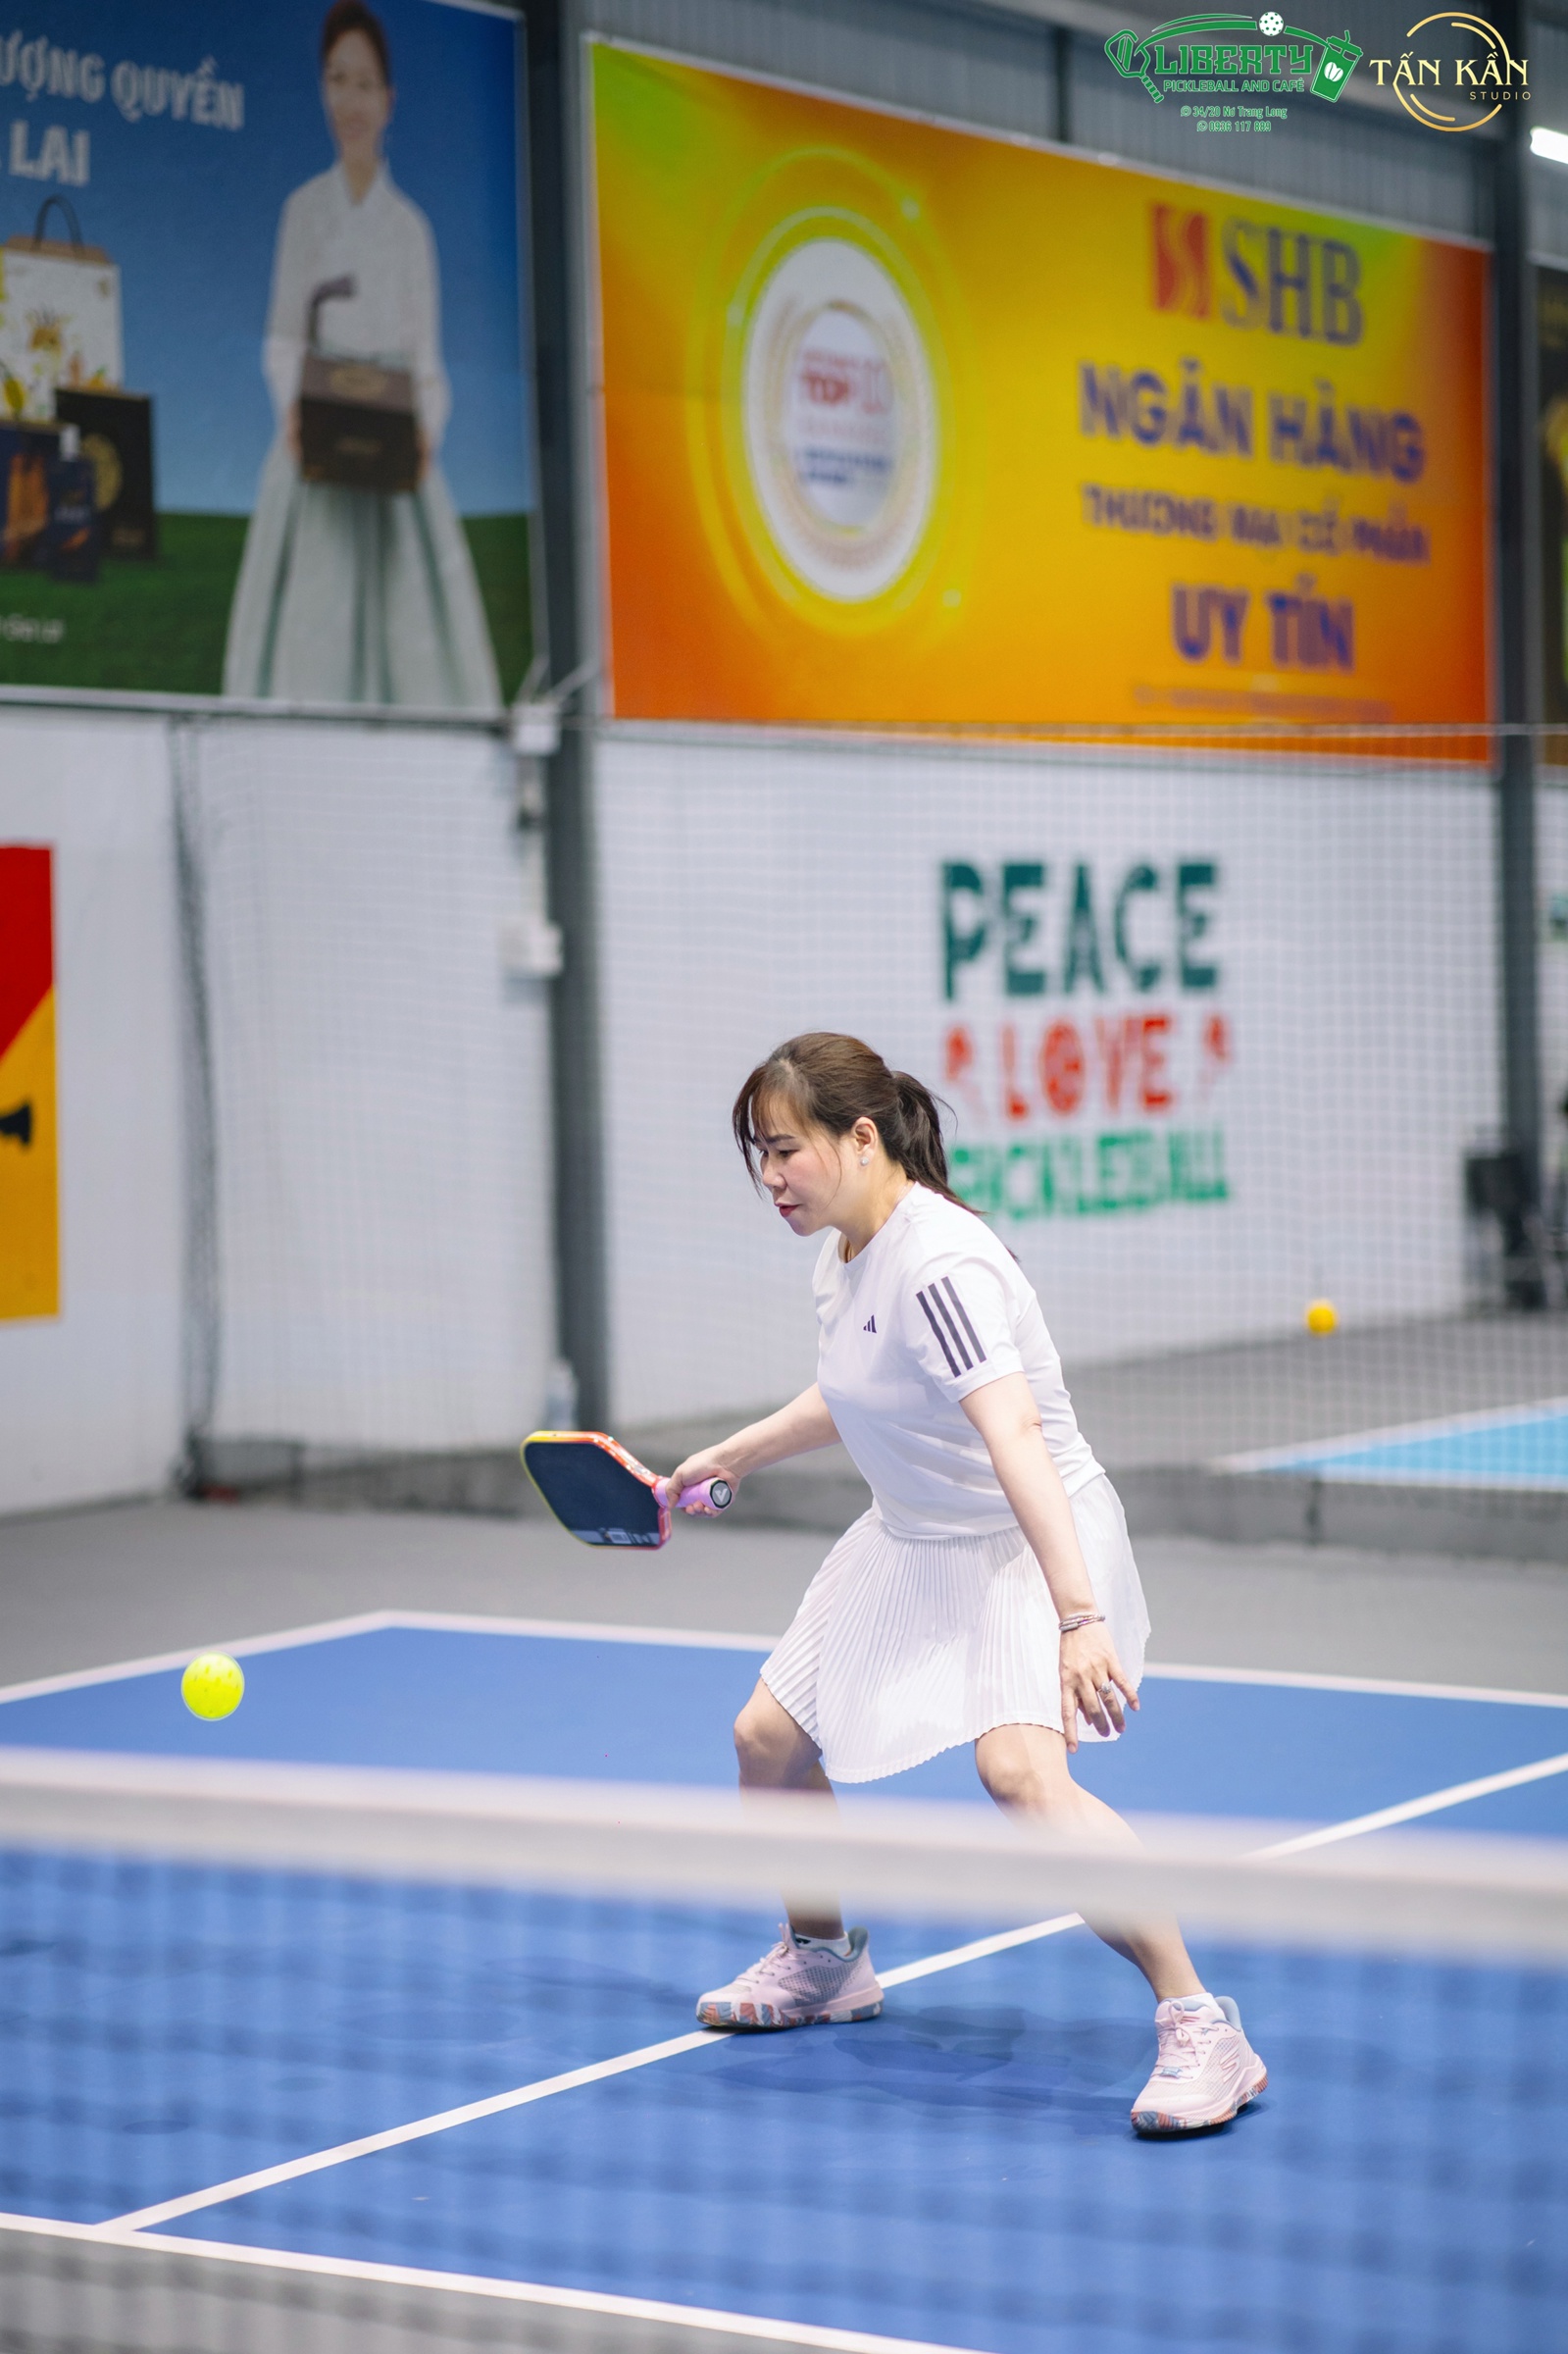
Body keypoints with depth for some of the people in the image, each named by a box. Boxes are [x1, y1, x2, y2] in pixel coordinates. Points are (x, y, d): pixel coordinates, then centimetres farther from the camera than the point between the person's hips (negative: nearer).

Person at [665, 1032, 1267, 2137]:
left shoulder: (938, 1266, -27)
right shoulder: (847, 1251, 2)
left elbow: (1018, 1440, -37)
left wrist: (1079, 1619, -45)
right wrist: (731, 1456, 30)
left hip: (1031, 1541, -10)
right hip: (916, 1541, 10)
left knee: (1021, 1767, -31)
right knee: (769, 1739, 12)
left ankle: (1201, 2028, -25)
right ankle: (822, 1963, 39)